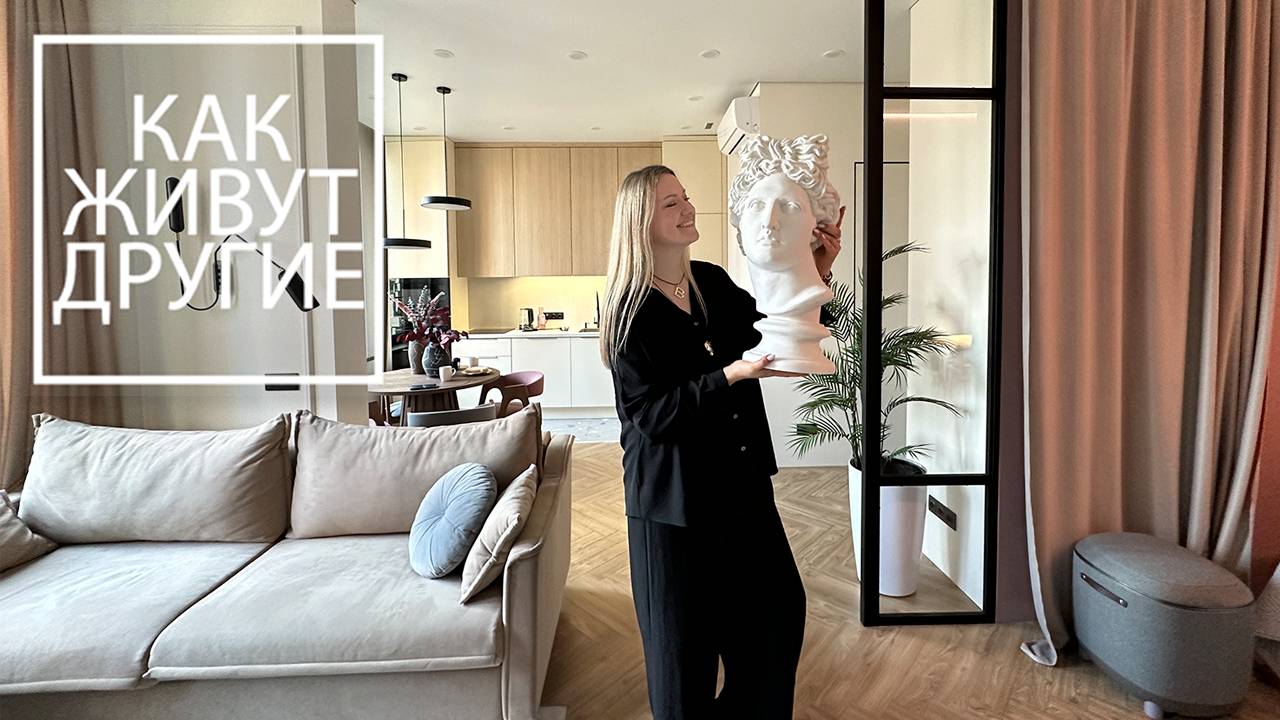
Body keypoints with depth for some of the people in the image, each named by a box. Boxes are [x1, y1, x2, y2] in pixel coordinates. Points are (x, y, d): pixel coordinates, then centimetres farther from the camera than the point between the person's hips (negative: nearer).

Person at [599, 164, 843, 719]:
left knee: (779, 611, 18)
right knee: (686, 634, 10)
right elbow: (650, 413, -19)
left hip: (743, 480, 7)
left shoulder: (714, 283, 4)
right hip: (675, 496, -6)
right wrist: (729, 375, -27)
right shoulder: (630, 310, -14)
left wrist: (816, 274, -1)